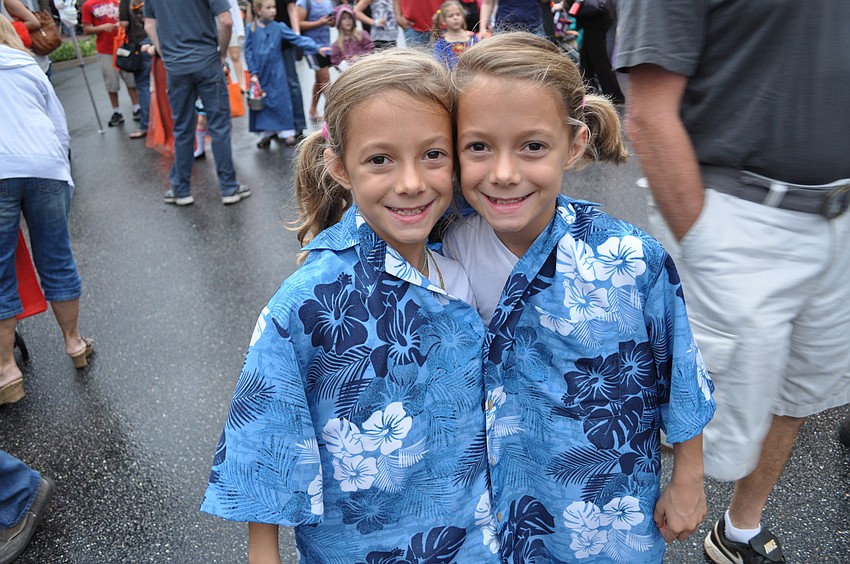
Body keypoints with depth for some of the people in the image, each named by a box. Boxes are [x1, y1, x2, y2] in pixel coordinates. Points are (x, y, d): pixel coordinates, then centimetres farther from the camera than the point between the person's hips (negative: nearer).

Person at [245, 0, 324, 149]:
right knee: (261, 102, 7)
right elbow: (248, 51, -2)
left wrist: (317, 48, -20)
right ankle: (266, 133, 19)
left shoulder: (279, 27, -4)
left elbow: (298, 39, -9)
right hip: (259, 73, 1)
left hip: (276, 73, 0)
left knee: (281, 101, 2)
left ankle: (287, 132, 10)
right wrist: (253, 72, -6)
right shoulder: (251, 28, -4)